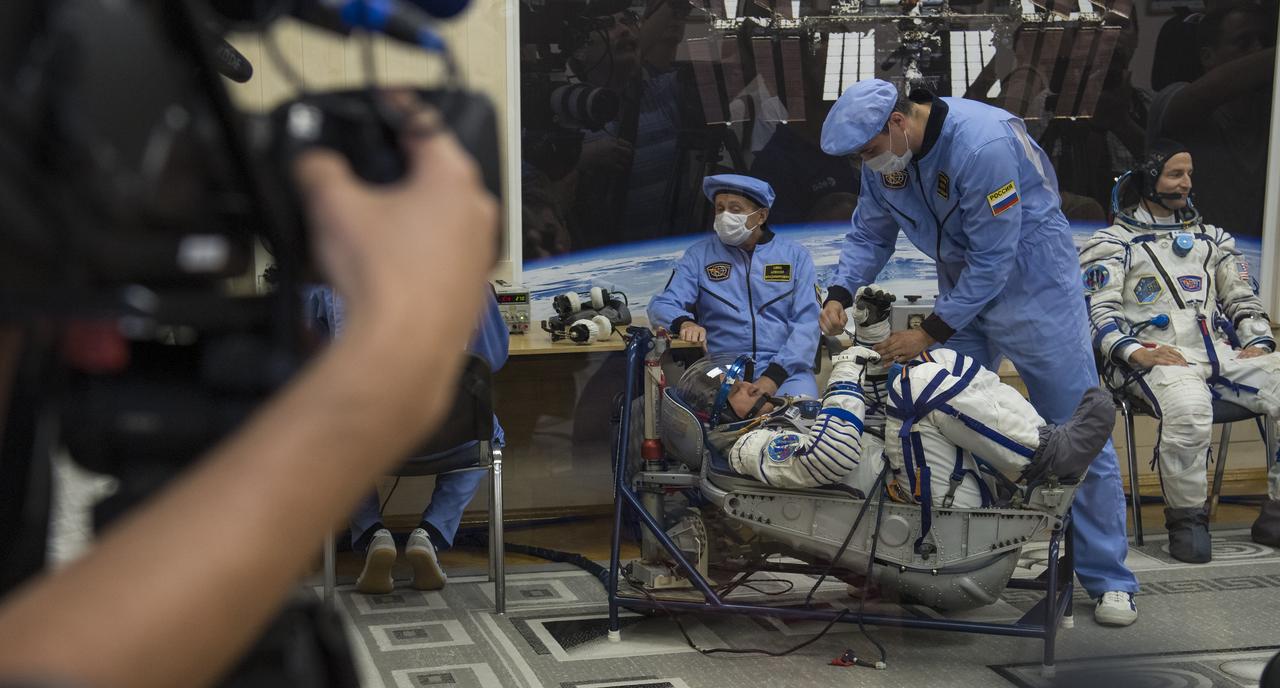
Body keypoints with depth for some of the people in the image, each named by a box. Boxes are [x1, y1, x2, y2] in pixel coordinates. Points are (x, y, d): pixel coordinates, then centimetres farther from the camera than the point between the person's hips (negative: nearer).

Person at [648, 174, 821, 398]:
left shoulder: (795, 256, 11)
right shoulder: (699, 255, 13)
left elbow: (807, 323, 2)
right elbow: (662, 305, 6)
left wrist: (773, 377, -13)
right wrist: (685, 323, -19)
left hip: (785, 371, 0)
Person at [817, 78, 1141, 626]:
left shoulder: (982, 144, -30)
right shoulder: (883, 157, -6)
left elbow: (993, 258, -27)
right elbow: (869, 235, 6)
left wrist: (932, 332, -23)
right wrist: (840, 293, -12)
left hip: (1032, 280, -7)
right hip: (963, 283, 7)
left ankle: (1108, 579, 8)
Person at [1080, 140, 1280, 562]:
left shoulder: (1213, 239, 29)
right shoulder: (1111, 243, 13)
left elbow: (1242, 299, 25)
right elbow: (1099, 310, 2)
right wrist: (1135, 351, -16)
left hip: (1224, 352, 5)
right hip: (1158, 356, -5)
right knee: (1188, 409, -39)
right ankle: (1186, 519, -19)